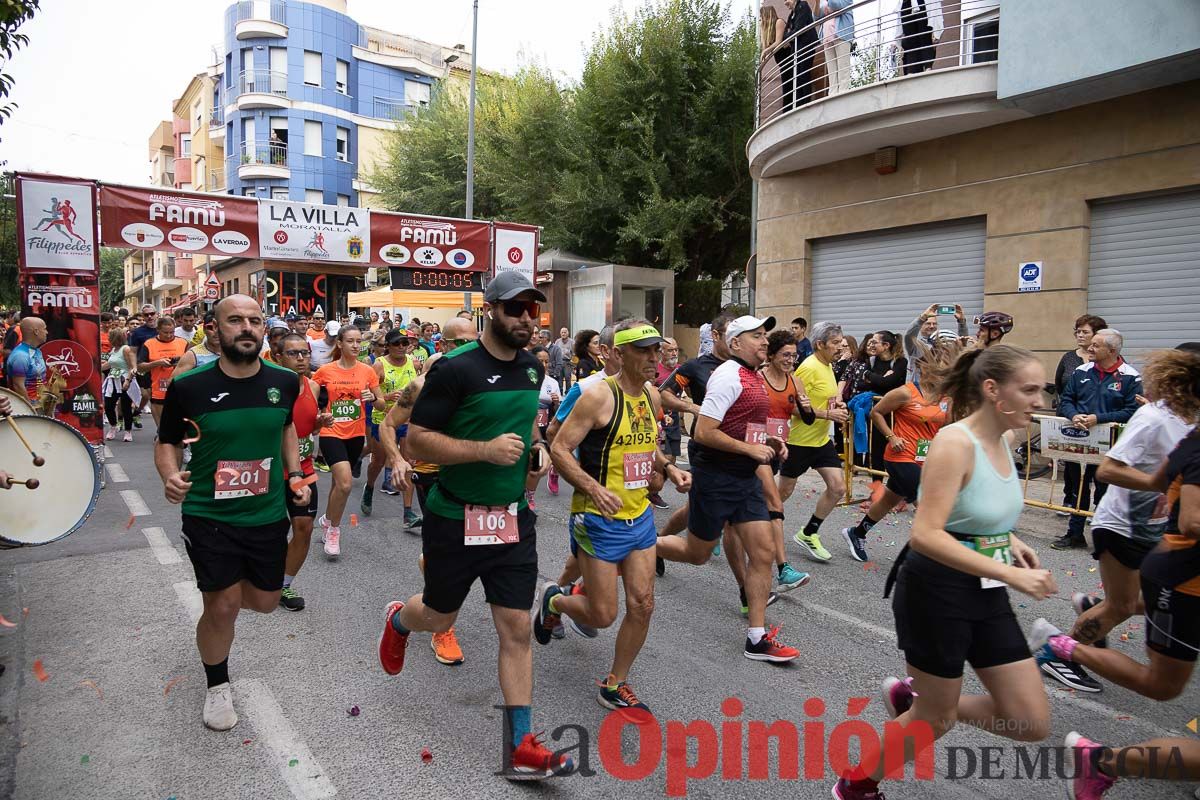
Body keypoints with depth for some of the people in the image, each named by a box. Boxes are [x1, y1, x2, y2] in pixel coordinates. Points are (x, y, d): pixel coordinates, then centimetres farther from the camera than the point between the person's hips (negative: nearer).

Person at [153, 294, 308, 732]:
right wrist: (171, 475, -20)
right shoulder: (188, 387, -14)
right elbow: (167, 442, 1)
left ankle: (215, 590, 52)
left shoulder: (285, 381, -5)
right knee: (223, 607, -3)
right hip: (209, 515, -3)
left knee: (265, 601, 15)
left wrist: (294, 472, 4)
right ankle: (217, 685, 26)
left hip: (268, 514, 4)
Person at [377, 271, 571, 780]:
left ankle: (521, 748, 14)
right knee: (438, 618, 18)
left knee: (516, 629, 3)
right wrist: (486, 449, -27)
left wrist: (537, 446, 3)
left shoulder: (533, 367, 4)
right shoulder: (456, 369, -17)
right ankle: (398, 619, 55)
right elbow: (417, 440, -18)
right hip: (455, 519, -4)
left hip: (513, 518, 4)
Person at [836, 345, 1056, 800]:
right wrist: (1011, 574, -30)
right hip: (936, 591, -8)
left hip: (985, 592, 8)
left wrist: (1009, 540, 6)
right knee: (937, 719, 10)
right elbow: (926, 535, -30)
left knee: (1033, 723, 10)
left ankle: (913, 697, 29)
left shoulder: (1003, 440, 4)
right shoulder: (954, 443, -22)